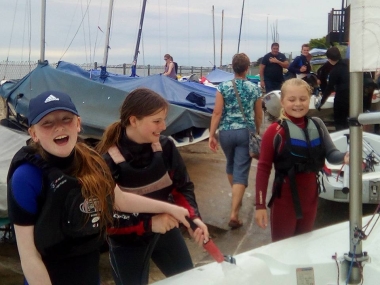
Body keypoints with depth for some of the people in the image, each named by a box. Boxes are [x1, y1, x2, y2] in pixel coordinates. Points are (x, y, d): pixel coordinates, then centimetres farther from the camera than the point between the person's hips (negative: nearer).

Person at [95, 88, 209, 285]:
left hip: (165, 230, 5)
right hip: (127, 242, -5)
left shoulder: (166, 147, -12)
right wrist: (148, 223, -27)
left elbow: (182, 187, -2)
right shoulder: (107, 162, -26)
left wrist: (193, 216, -19)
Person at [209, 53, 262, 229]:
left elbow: (217, 113, -8)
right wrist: (257, 132, 24)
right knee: (241, 172, -2)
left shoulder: (223, 87, -5)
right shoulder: (255, 89, -1)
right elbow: (258, 116, 7)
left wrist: (212, 135, -3)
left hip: (226, 132, 1)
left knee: (231, 164, 26)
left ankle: (236, 198, 45)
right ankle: (234, 214, -9)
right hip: (246, 132, -1)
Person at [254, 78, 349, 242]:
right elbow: (263, 168, -13)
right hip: (285, 198, -5)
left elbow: (330, 154, -5)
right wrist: (260, 205, -15)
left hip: (311, 196, 5)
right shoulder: (275, 131, -14)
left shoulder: (317, 125, 1)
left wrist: (344, 157, -28)